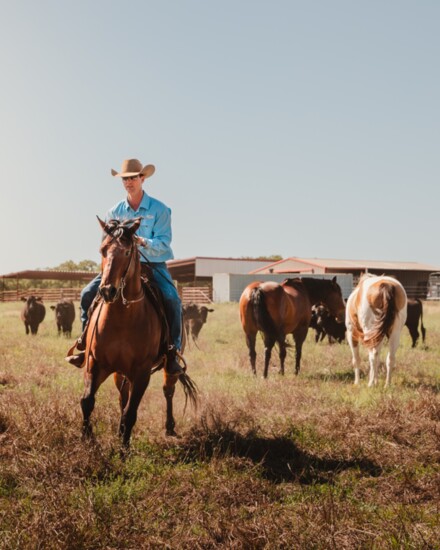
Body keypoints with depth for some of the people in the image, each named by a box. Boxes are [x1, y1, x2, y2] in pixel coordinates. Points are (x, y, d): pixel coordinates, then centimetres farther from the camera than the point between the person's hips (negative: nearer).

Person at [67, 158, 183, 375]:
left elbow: (164, 243, -14)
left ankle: (172, 352, -17)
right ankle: (86, 344, 1)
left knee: (172, 299, -30)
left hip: (153, 265, -3)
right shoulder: (115, 212, 6)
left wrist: (143, 242, -32)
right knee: (88, 294, -11)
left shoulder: (159, 209, -6)